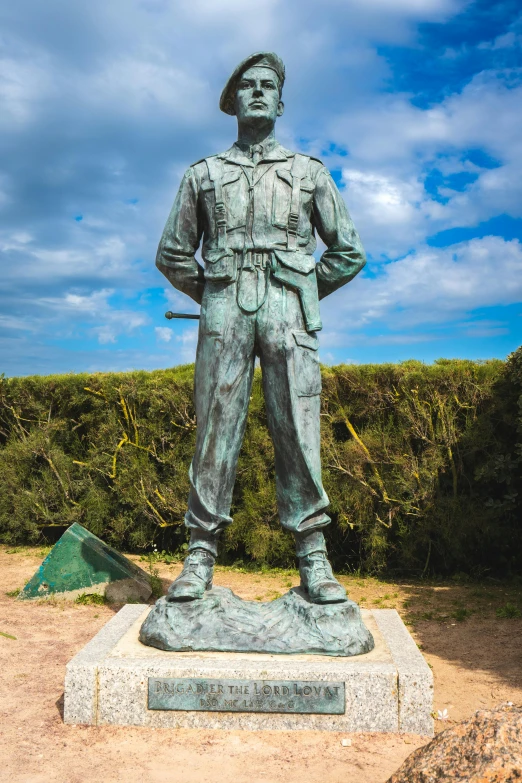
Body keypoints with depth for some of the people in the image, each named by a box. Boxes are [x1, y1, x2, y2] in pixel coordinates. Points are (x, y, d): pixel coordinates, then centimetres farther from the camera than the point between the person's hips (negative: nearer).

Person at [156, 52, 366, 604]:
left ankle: (313, 559, -1)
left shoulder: (309, 172, 18)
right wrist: (212, 295, 14)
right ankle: (201, 555, 1)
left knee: (298, 429, -6)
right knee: (215, 428, -5)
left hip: (288, 310, 0)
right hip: (224, 311, 1)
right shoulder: (203, 174, 18)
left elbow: (348, 252, 17)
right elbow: (172, 254, 19)